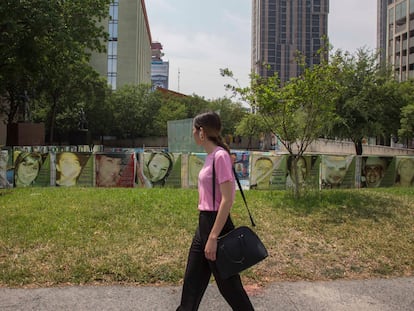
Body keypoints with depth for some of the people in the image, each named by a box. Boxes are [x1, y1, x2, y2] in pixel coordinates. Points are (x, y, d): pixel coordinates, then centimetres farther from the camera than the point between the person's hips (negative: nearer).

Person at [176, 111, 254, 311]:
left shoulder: (220, 156, -18)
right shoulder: (211, 156, 10)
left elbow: (227, 200, -22)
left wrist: (213, 237, -22)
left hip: (216, 225, -9)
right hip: (204, 223, 10)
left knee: (228, 284, 6)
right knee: (192, 282, 18)